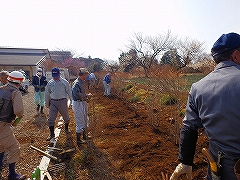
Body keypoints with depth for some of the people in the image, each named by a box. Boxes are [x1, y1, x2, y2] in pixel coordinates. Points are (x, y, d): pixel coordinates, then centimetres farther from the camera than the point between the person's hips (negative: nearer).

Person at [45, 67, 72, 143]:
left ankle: (66, 128, 40)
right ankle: (52, 135, 13)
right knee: (51, 119, 0)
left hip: (62, 101, -2)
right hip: (53, 102, 2)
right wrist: (47, 103, 14)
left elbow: (69, 92, -2)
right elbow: (47, 93, 12)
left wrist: (72, 101, -4)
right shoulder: (50, 83, 4)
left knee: (66, 117, 13)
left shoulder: (64, 82, -4)